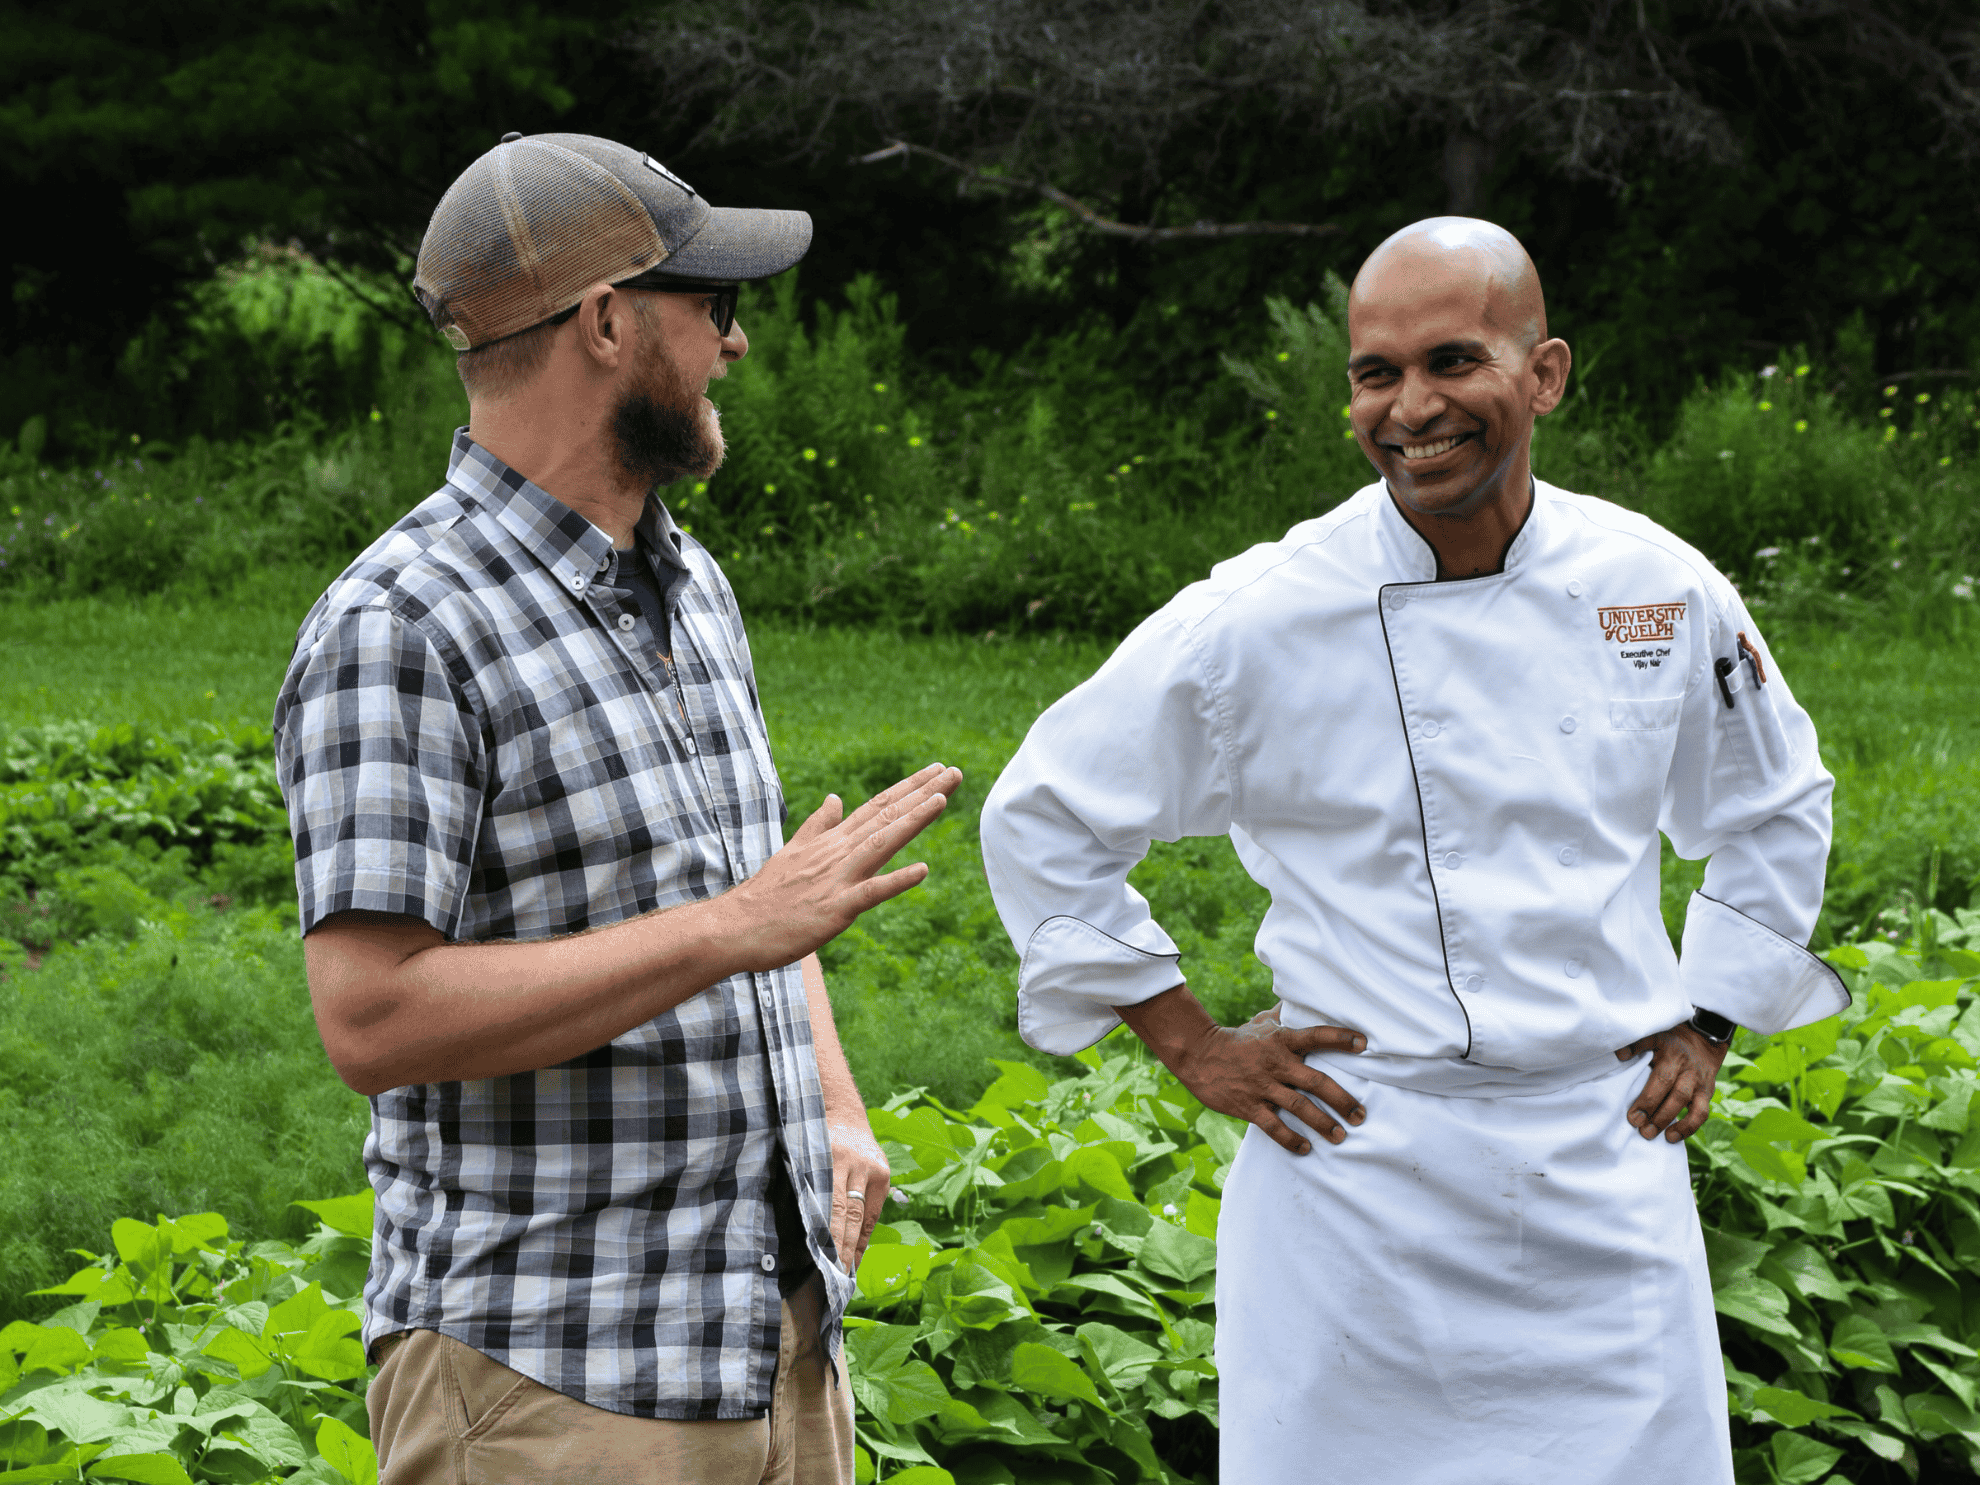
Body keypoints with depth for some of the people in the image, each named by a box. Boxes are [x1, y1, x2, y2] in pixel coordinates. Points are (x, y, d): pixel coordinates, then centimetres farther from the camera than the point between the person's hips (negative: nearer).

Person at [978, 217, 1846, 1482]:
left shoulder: (1663, 591, 1)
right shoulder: (1263, 620, -9)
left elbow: (1775, 804, 20)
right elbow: (1043, 817, 0)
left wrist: (1706, 1020, 13)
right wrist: (1191, 1044, -1)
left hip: (1610, 1176, 3)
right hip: (1366, 1177, -3)